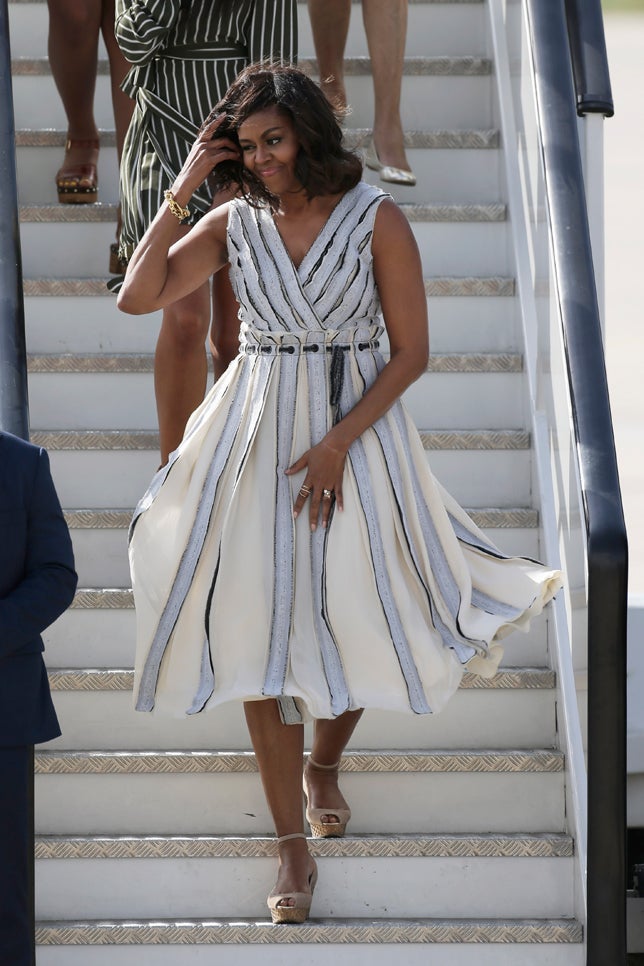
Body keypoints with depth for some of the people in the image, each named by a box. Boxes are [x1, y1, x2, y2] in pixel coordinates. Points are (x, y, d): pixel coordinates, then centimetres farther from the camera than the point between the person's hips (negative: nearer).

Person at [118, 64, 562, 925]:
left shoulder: (376, 220, -7)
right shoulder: (234, 224, 2)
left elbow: (411, 353, -7)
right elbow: (138, 297, -5)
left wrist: (338, 444, -15)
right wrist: (181, 189, -8)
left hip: (358, 427, -2)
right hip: (255, 435, 2)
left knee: (357, 619, 2)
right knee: (263, 627, -2)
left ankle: (324, 764, 35)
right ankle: (293, 842, 3)